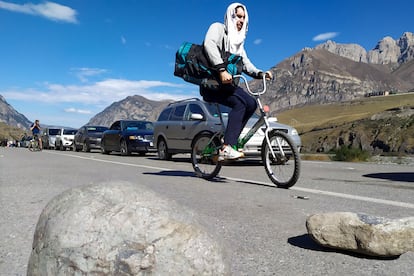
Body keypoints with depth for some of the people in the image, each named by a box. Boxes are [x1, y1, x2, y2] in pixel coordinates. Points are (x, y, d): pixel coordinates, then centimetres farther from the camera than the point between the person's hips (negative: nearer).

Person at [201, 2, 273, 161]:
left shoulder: (238, 42, 23)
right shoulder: (218, 28, 0)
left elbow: (246, 64, 14)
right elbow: (209, 45, -21)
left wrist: (260, 74, -8)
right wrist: (221, 70, -34)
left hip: (226, 84, 7)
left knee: (251, 103, -12)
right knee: (239, 102, -26)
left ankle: (229, 140, -7)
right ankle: (226, 148, -32)